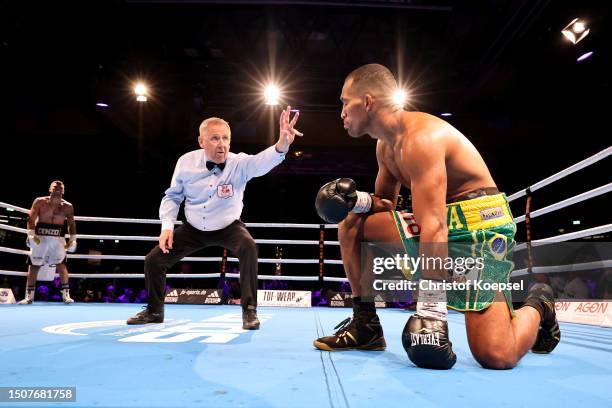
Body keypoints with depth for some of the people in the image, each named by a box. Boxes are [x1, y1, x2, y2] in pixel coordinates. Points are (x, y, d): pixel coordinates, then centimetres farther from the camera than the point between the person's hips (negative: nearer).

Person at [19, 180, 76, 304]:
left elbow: (72, 224, 8)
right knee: (33, 265, 2)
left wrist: (73, 239, -2)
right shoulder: (40, 202, -1)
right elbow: (31, 219, -4)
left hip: (57, 238, 0)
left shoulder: (67, 206, 3)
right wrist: (31, 234, -16)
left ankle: (66, 294, 1)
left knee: (61, 265, -4)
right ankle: (29, 296, 9)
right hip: (40, 236, 0)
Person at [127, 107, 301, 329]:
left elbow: (261, 162, -47)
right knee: (153, 260, 0)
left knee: (248, 246, -34)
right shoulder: (186, 162, -14)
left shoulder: (239, 163, -23)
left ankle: (249, 310, -19)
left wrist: (282, 144, -68)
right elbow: (172, 196, 2)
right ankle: (154, 311, 28)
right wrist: (167, 226, -11)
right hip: (193, 229, 3)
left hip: (228, 228, -3)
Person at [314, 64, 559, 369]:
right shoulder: (385, 145, 8)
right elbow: (385, 203, 18)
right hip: (441, 220, 9)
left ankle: (536, 306, 15)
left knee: (496, 356, -19)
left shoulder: (420, 137, -22)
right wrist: (357, 200, -6)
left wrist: (431, 310, -32)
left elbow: (433, 227, -30)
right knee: (351, 222, 0)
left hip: (479, 223, -9)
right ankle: (365, 325, 6)